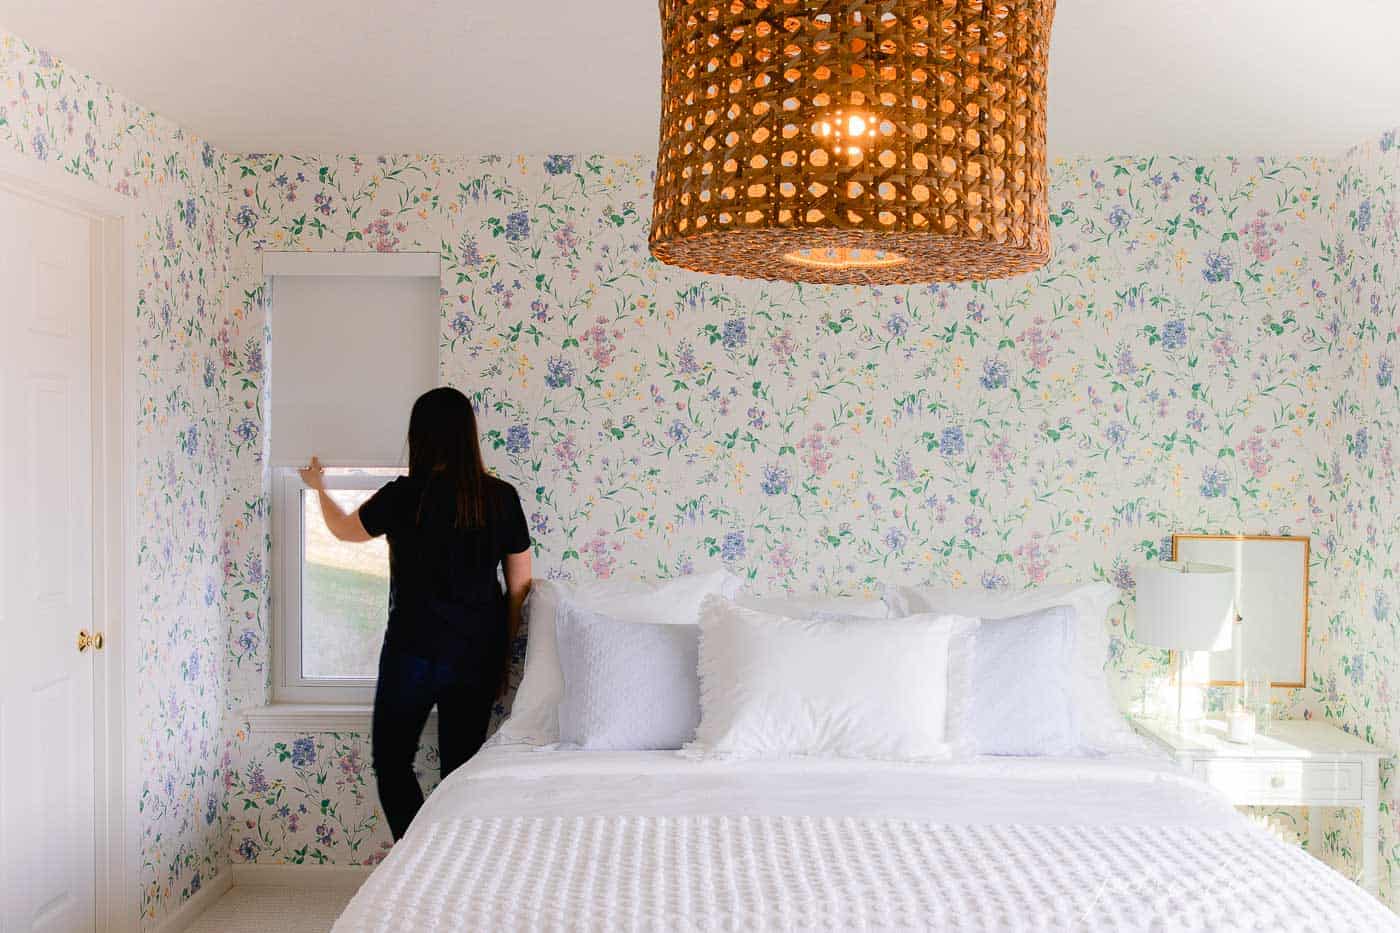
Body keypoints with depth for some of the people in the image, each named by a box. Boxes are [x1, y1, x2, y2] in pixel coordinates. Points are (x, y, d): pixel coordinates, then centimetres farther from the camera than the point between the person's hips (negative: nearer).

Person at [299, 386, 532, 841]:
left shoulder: (404, 495, -12)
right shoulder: (502, 496, -3)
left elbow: (345, 528, 9)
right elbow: (520, 585, 2)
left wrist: (319, 487, 29)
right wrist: (502, 650, 13)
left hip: (414, 650, -3)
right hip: (479, 652, 4)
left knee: (392, 761, 13)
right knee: (462, 767, 14)